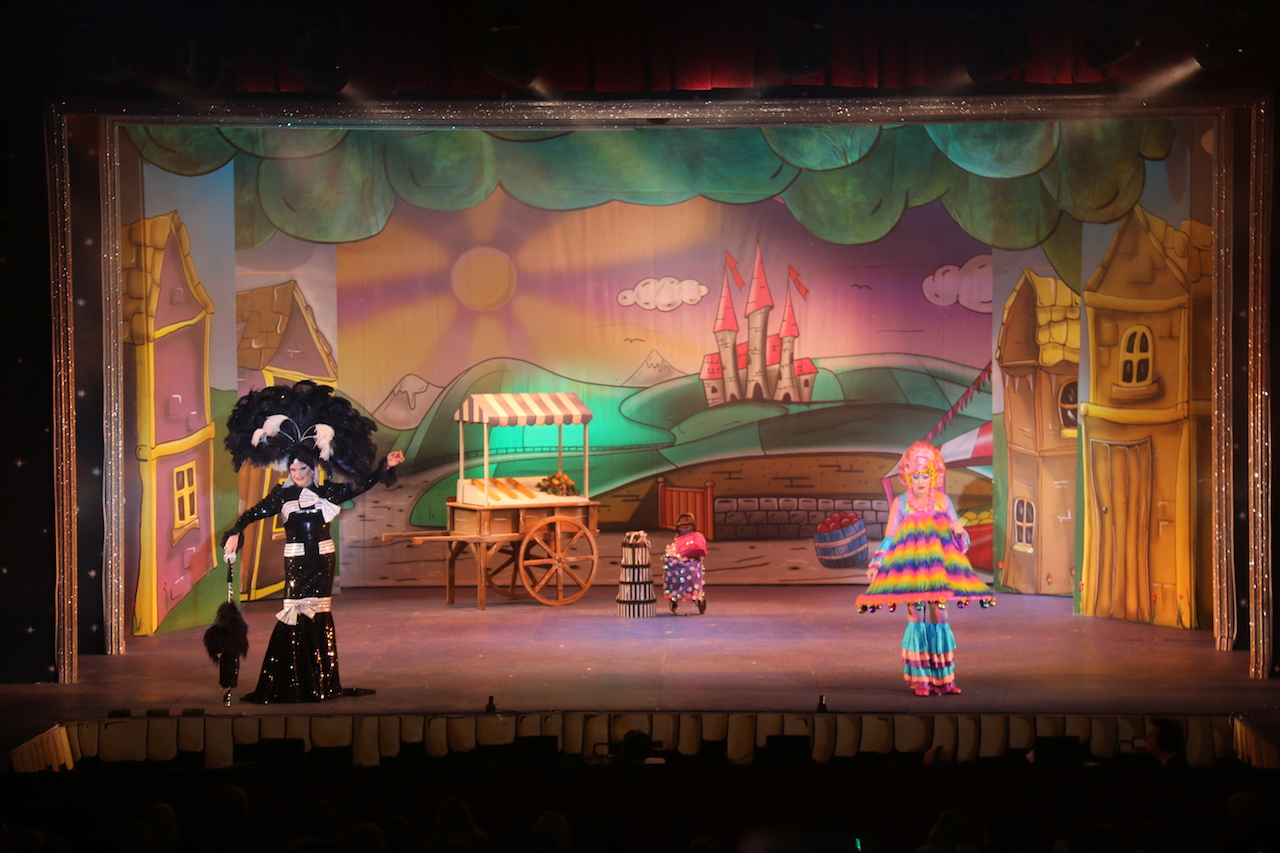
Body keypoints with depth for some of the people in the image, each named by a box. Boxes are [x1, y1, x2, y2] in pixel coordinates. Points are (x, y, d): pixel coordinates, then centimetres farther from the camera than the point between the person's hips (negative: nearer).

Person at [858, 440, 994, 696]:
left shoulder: (943, 501, 7)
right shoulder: (900, 503, 2)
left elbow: (959, 539, 10)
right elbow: (889, 538, 3)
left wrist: (959, 531, -12)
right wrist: (876, 564, -7)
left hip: (937, 569, 2)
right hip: (910, 569, -2)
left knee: (939, 617, 1)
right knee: (917, 619, -3)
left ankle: (942, 678, 8)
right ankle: (920, 680, 3)